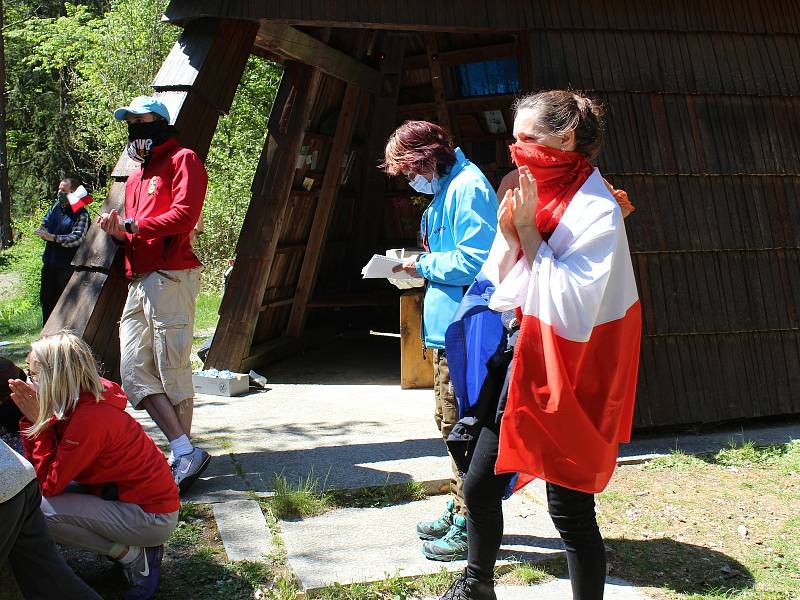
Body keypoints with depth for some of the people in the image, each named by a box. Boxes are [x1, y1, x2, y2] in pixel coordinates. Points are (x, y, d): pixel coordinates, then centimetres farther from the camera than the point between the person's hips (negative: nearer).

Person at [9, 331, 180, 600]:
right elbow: (40, 470, 5)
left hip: (153, 517, -10)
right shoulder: (81, 404, 3)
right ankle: (133, 546, 8)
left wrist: (37, 421, -16)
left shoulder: (90, 419, -25)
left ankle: (133, 556, -5)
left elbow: (49, 484, -19)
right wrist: (32, 419, -6)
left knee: (40, 510, -19)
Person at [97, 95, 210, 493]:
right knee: (134, 372, 1)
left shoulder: (182, 161, 0)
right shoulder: (136, 178, 27)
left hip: (170, 277, -9)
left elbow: (184, 216, -14)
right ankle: (184, 452, 1)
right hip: (138, 282, 9)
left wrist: (131, 225, -7)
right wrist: (118, 230, 2)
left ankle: (184, 455, 0)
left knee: (172, 371, -7)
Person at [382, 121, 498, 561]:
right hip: (447, 328, 11)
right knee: (450, 424, 19)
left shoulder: (468, 188, -16)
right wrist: (423, 266, 5)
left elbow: (475, 260, -24)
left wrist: (425, 265, -12)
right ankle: (458, 510, 32)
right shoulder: (446, 190, 16)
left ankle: (469, 526, 8)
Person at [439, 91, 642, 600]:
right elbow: (502, 288, 8)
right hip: (519, 361, 7)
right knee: (480, 485, 14)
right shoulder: (528, 195, 5)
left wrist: (529, 234, -21)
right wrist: (509, 237, -11)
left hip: (569, 376, -7)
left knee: (570, 507, 1)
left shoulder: (596, 211, -17)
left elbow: (571, 312, -24)